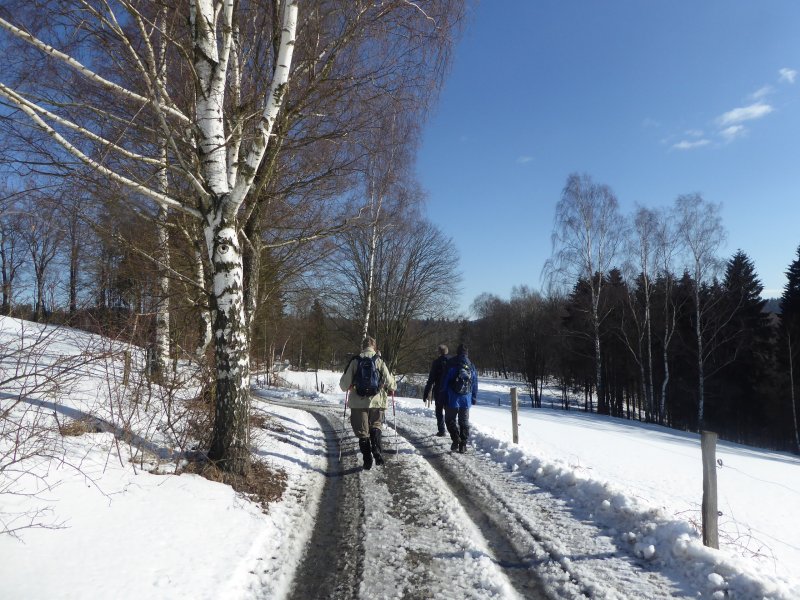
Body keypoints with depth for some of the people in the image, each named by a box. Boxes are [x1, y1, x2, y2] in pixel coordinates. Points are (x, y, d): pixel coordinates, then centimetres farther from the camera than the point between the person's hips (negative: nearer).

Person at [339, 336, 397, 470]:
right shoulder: (379, 361, -2)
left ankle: (367, 460, 8)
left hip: (358, 402, 0)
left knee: (362, 432, 10)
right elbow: (389, 381, -5)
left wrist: (348, 387, 23)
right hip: (376, 401, 0)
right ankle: (377, 451, -5)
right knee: (376, 426, 18)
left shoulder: (355, 361, -1)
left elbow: (344, 383, 0)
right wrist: (393, 387, 18)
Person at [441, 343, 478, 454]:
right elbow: (475, 384, 10)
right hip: (466, 400, 4)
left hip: (453, 399, -3)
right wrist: (474, 398, 18)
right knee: (464, 422, 12)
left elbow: (444, 382, -7)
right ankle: (463, 445, 9)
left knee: (450, 420, 9)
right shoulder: (472, 367, 5)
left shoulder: (451, 365, -8)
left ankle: (456, 440, -9)